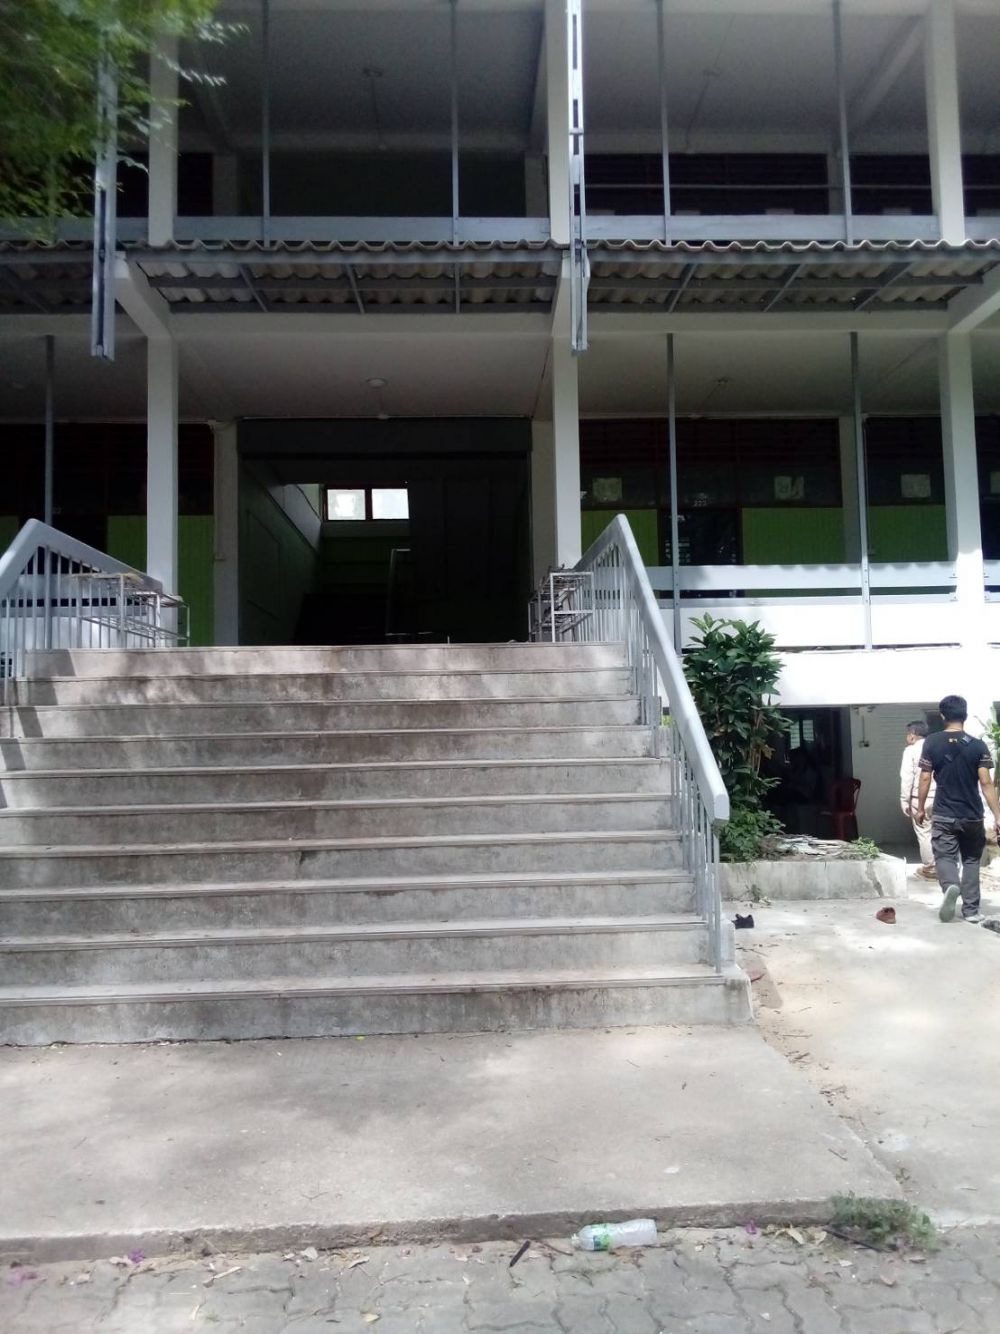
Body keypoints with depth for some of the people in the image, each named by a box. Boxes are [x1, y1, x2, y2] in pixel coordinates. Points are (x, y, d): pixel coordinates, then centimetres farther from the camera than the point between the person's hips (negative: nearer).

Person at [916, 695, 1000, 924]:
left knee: (944, 857, 5)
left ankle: (950, 886, -26)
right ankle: (971, 910, 13)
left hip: (943, 814, -1)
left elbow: (925, 779, -3)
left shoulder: (931, 742, -5)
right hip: (972, 815, 1)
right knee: (971, 860, 15)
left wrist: (920, 808, 8)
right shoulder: (978, 745, -5)